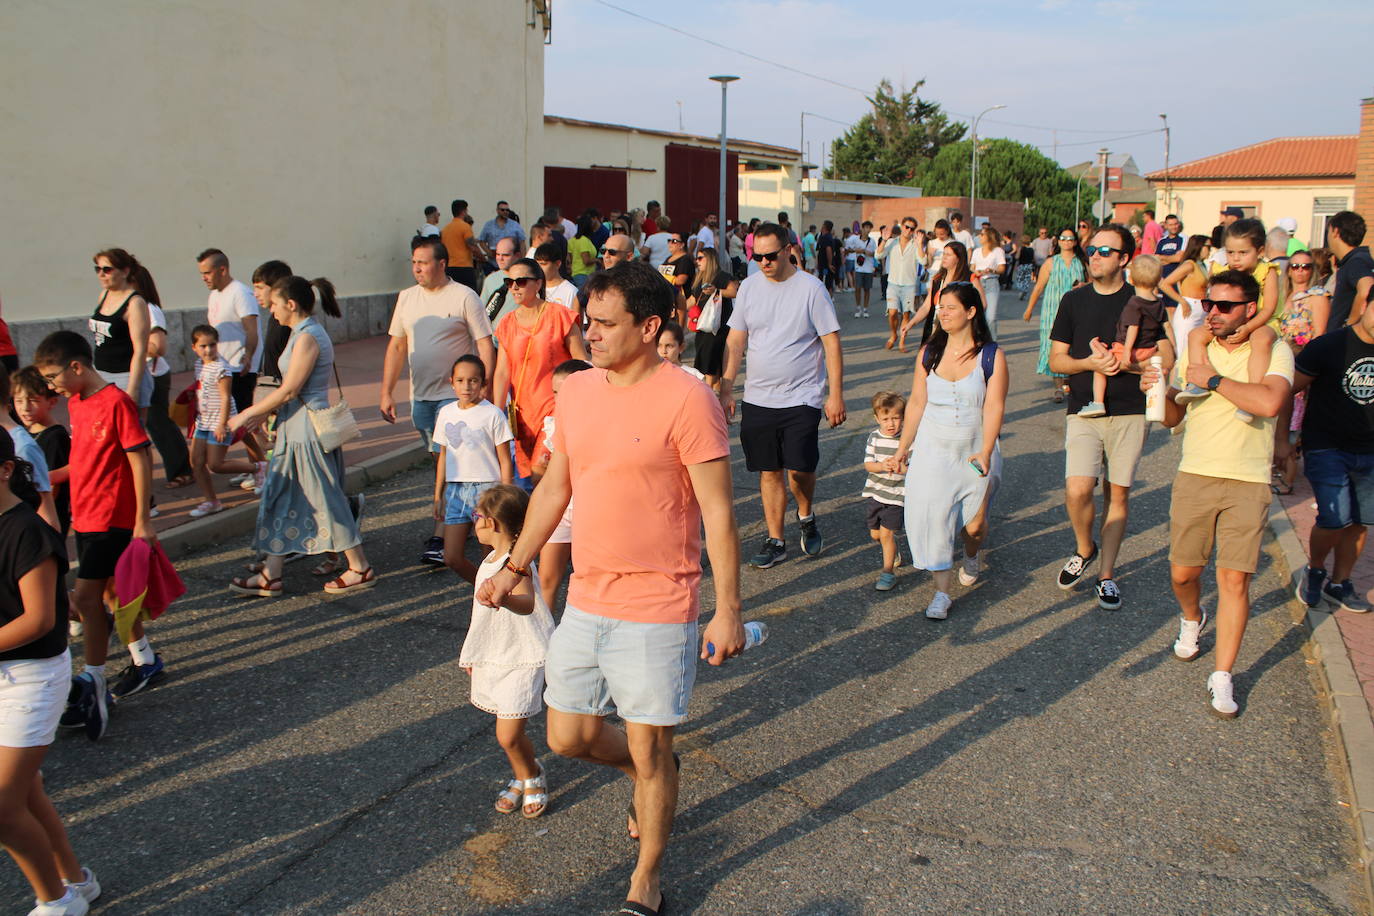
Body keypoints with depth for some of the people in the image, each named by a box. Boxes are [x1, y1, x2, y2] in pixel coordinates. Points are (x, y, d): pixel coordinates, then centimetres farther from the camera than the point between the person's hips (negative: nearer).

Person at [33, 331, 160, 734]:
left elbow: (140, 460, -17)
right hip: (86, 515, 9)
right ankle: (145, 660, 30)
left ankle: (92, 685, 0)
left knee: (87, 596, -8)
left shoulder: (116, 402, -17)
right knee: (111, 592, 15)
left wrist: (142, 521, -18)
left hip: (113, 518, -9)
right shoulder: (76, 402, 9)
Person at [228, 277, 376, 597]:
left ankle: (360, 569, 10)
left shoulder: (307, 338, -18)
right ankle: (271, 575, 20)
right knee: (280, 499, 13)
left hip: (308, 428, -10)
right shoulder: (304, 334, 12)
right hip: (295, 429, 10)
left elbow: (289, 391, -19)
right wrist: (259, 415, 14)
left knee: (325, 499, -1)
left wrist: (247, 414, -10)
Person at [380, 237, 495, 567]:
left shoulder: (464, 297, -7)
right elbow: (396, 347, 15)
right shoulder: (406, 298, 10)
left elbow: (485, 346, -8)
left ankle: (439, 539, -11)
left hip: (457, 396, -6)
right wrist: (386, 392, 9)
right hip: (420, 397, 6)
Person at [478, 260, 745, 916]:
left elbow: (718, 512, -14)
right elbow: (554, 488, 15)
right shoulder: (576, 391, 4)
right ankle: (648, 781, 45)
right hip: (585, 602, 6)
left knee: (649, 750, 6)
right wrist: (514, 567, 17)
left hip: (656, 612, -6)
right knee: (568, 737, 14)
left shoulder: (686, 400, -16)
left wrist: (728, 609, -15)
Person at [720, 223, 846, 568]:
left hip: (802, 397, -3)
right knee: (769, 471, 7)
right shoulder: (749, 287, 4)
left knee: (800, 468, -6)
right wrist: (726, 389, 4)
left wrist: (835, 394, -9)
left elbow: (832, 343, -6)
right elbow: (735, 342, 8)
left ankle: (806, 516, 26)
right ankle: (775, 541, 18)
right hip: (757, 398, 3)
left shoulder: (811, 288, -7)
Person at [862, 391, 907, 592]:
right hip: (874, 492, 5)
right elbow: (868, 464, -4)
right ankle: (895, 551, 44)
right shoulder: (874, 436, -2)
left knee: (886, 533, -8)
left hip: (896, 495, -4)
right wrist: (883, 466, -25)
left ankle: (888, 572, 6)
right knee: (875, 534, 14)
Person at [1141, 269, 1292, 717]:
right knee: (1183, 571, 8)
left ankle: (1222, 677, 7)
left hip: (1248, 483, -3)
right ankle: (1192, 618, 43)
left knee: (1234, 579, -3)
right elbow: (1172, 418, 8)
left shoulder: (1273, 352, -6)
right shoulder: (1194, 349, 5)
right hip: (1194, 475, 3)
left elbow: (1269, 402, -26)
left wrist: (1214, 379, -18)